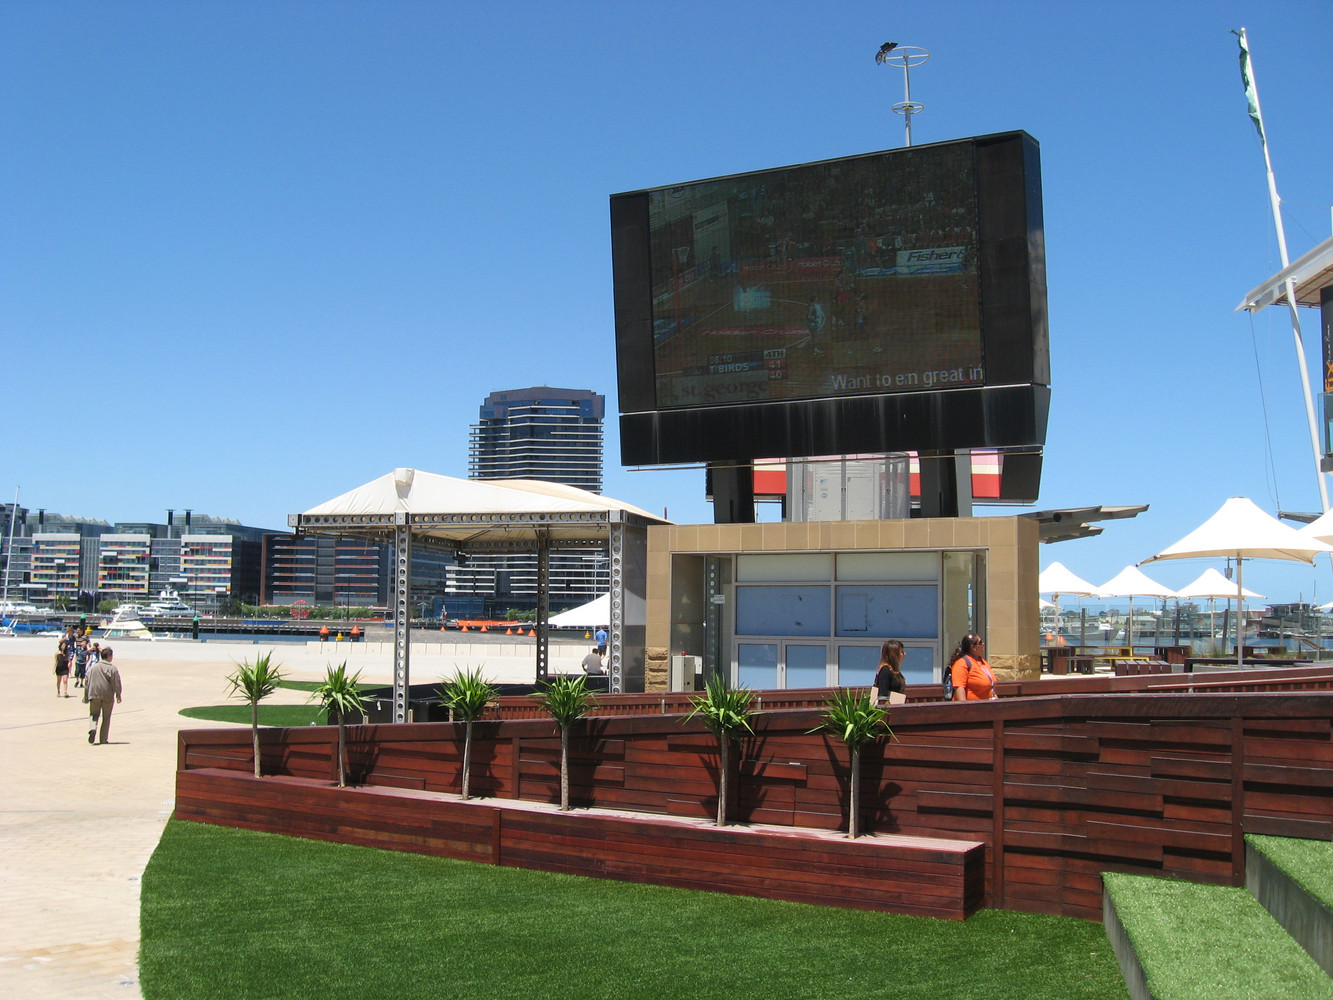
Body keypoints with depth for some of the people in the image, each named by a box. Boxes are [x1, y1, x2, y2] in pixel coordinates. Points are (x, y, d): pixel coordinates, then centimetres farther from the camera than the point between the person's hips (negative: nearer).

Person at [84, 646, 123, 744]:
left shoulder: (93, 667, 4)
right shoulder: (112, 668, -7)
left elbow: (87, 683, 6)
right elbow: (117, 683, -9)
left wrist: (86, 696, 13)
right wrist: (118, 695, 0)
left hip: (94, 695, 2)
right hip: (108, 696, -2)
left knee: (94, 714, 16)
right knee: (106, 717, 10)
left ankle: (92, 728, -14)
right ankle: (103, 739, 10)